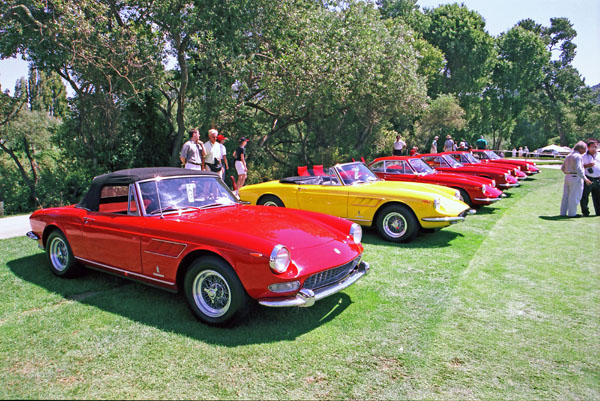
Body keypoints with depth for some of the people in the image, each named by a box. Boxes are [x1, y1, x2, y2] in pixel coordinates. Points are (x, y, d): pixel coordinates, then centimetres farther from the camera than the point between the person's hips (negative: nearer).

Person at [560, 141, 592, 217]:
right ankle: (572, 213, 2)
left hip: (567, 177, 8)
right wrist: (585, 179, -19)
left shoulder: (569, 156, 15)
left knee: (566, 196, 10)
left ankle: (563, 213, 14)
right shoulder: (577, 156, -12)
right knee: (574, 196, -2)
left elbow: (562, 168, 17)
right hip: (576, 177, -8)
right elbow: (578, 169, -20)